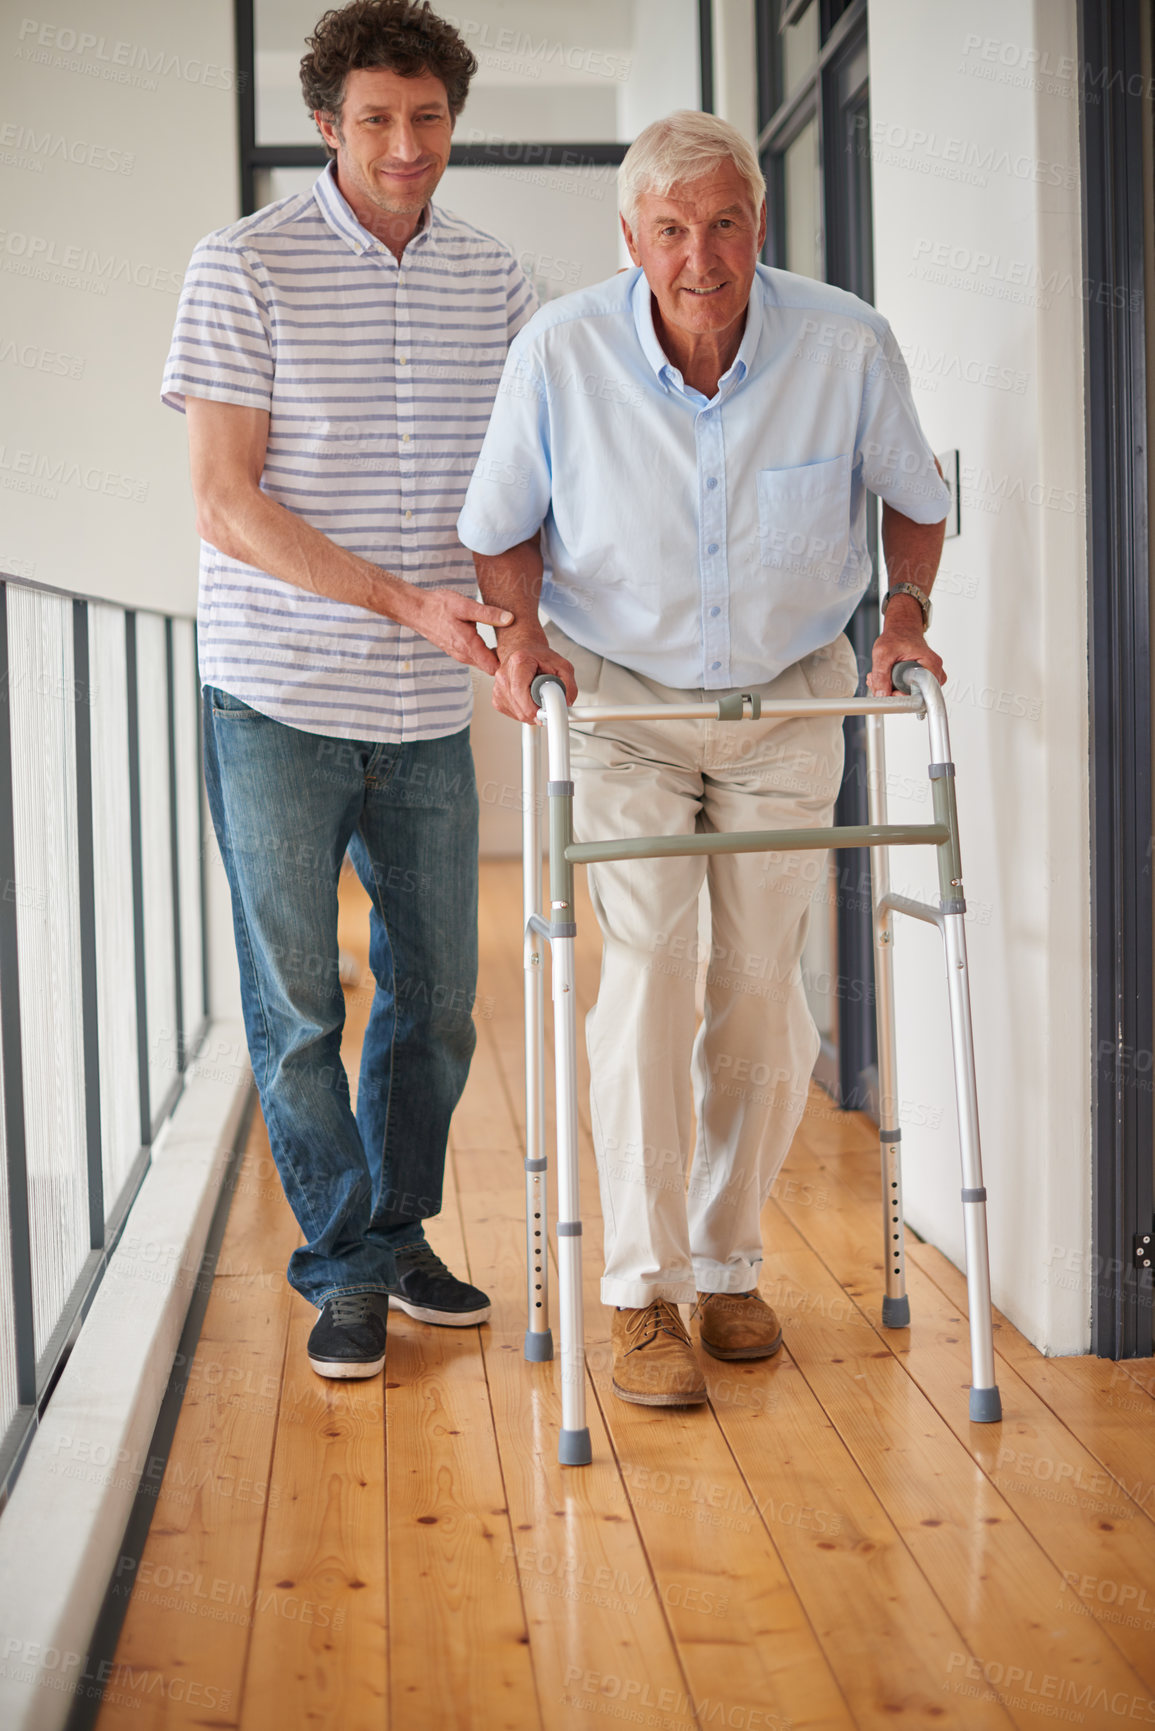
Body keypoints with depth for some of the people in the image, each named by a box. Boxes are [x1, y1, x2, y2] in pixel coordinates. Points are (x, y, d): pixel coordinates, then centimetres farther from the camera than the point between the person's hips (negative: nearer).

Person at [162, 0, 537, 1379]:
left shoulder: (494, 280, 6)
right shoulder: (245, 268, -7)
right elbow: (226, 503, -12)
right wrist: (410, 603, -20)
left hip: (425, 711, 4)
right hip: (277, 698, -4)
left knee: (436, 995, 11)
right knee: (296, 1003, 4)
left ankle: (399, 1236, 30)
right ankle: (344, 1271, 19)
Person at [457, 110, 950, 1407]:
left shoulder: (848, 346, -15)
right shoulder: (561, 351, -16)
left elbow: (914, 498, 5)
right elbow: (501, 522, -1)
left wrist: (907, 611, -11)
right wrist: (519, 627, -18)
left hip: (791, 698, 2)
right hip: (623, 697, -1)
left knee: (762, 988, 3)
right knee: (645, 970, -13)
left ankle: (729, 1262, 21)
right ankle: (645, 1296, -5)